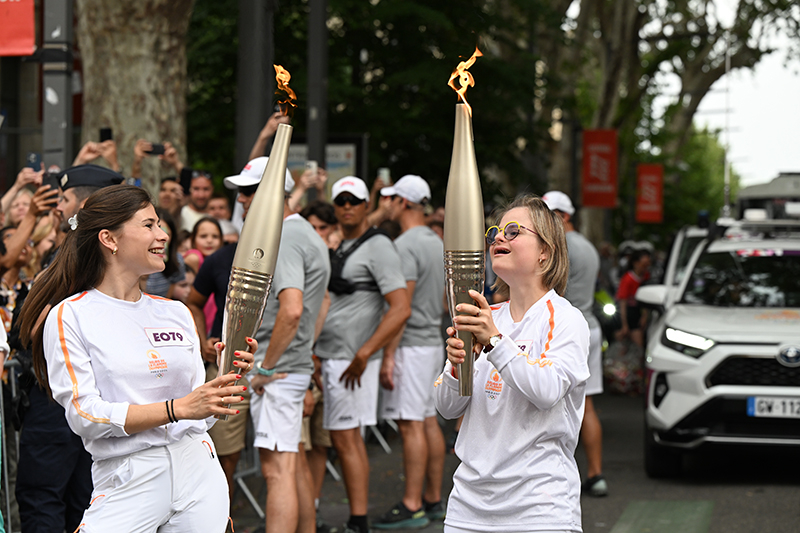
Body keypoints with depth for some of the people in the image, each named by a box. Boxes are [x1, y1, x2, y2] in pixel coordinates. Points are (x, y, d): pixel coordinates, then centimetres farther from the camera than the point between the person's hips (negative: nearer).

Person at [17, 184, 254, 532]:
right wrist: (178, 408, -18)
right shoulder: (68, 317, -3)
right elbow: (84, 415, -12)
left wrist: (228, 380, -5)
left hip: (197, 468, 4)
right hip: (127, 481, -4)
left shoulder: (176, 313, 13)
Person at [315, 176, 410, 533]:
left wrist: (364, 354, -24)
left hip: (351, 359, -9)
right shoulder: (341, 248, 17)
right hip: (330, 356, 9)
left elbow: (401, 309, -20)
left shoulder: (378, 247, -11)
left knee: (346, 440, -10)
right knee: (345, 439, 11)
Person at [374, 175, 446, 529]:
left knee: (411, 424, -9)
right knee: (428, 421, 12)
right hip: (433, 341, 10)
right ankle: (433, 500, 17)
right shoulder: (436, 242, 15)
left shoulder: (405, 246, -16)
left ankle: (412, 507, -9)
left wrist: (388, 355, -20)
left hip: (411, 345, -10)